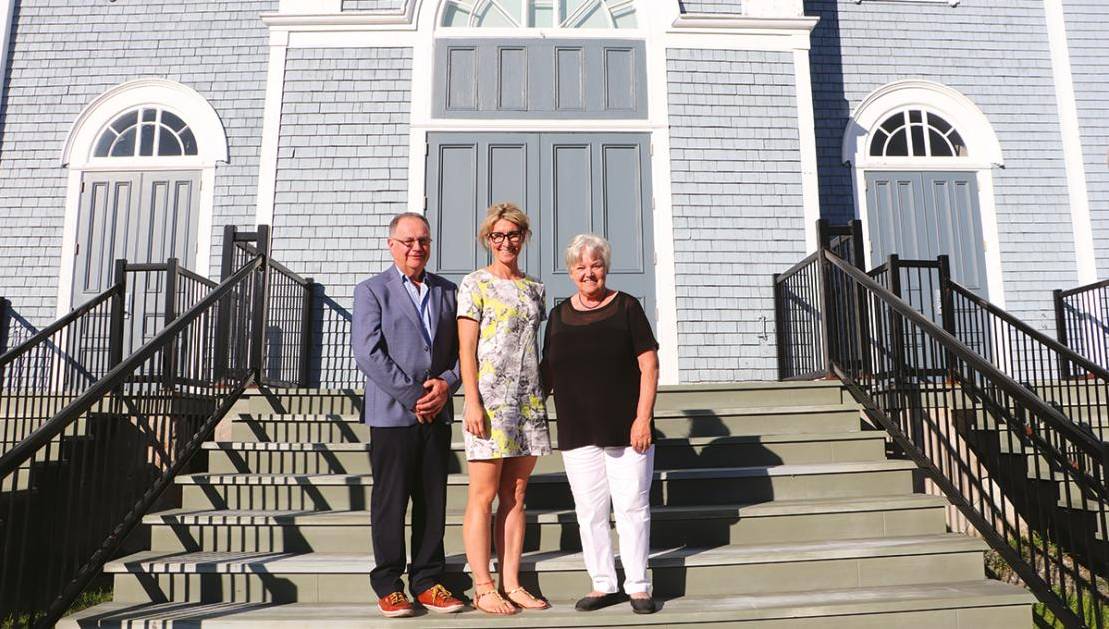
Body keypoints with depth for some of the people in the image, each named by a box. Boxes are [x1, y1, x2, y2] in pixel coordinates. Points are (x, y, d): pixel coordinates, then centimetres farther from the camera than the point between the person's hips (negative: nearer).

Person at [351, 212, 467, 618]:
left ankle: (428, 581, 20)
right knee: (390, 501, 4)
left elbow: (461, 348, 12)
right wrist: (413, 396, -13)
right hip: (392, 413, -4)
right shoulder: (372, 291, 0)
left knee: (433, 501, 8)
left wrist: (447, 383, -8)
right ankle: (388, 585, 16)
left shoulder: (447, 291, 13)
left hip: (438, 413, 4)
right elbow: (368, 354, -10)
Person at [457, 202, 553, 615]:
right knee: (483, 494, -2)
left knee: (515, 496, 8)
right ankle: (483, 588, 6)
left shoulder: (534, 289, 16)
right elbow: (466, 348, -6)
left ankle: (511, 584, 15)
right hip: (489, 397, -5)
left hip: (529, 398, 6)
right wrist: (472, 402, -14)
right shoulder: (475, 284, 0)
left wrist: (543, 395, 13)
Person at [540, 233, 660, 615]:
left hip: (626, 430, -3)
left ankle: (638, 586, 16)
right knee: (589, 512, 8)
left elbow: (649, 366, -4)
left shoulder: (627, 307, 0)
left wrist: (643, 417, -11)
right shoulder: (559, 315, 10)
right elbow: (548, 372, 14)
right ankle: (603, 584, 21)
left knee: (632, 507, 3)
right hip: (577, 433, 3)